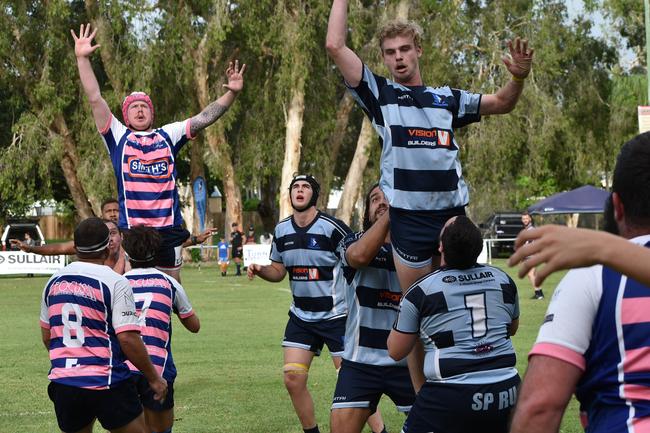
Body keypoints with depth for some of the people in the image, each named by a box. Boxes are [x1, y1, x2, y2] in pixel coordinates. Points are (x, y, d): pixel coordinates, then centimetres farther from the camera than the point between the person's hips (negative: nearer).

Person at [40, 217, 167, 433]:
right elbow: (128, 339, -15)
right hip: (107, 383, -5)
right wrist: (154, 378, -5)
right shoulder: (115, 283, -10)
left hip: (63, 383, 5)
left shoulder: (54, 281, 9)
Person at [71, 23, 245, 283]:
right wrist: (82, 58, -3)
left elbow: (204, 118, 10)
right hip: (130, 230, -2)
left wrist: (232, 93, -1)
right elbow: (95, 99, 2)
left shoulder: (168, 136, 13)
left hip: (169, 230, 2)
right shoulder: (118, 137, 7)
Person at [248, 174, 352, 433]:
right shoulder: (282, 230, 4)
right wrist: (260, 270, -8)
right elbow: (278, 271, 14)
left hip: (336, 315, -5)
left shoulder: (332, 228, -14)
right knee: (293, 378, 1)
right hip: (301, 317, 6)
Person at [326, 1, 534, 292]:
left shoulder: (447, 98, 16)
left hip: (453, 213, 3)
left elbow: (502, 103, 21)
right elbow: (335, 46, -2)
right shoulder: (379, 94, 6)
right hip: (408, 216, -3)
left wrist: (518, 77, 1)